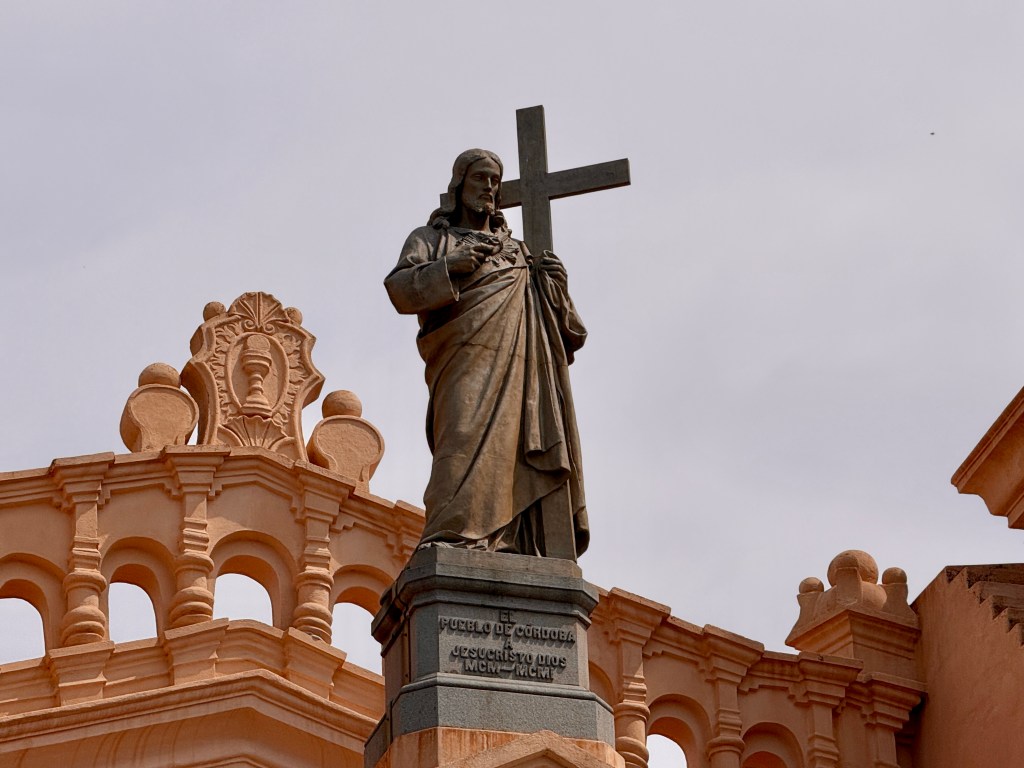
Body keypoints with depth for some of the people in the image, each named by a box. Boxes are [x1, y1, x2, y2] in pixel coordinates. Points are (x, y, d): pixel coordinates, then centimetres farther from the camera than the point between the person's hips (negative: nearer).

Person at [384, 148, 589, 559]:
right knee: (469, 433, -26)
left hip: (521, 363, 5)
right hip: (467, 356, -5)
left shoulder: (516, 250, 34)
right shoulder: (431, 239, 23)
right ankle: (451, 537, -39)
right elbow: (399, 289, 4)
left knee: (528, 445, -12)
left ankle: (510, 547, -21)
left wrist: (555, 283, 7)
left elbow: (560, 322, 28)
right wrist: (450, 267, -9)